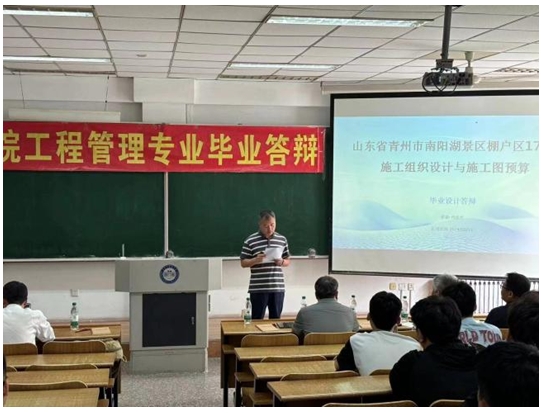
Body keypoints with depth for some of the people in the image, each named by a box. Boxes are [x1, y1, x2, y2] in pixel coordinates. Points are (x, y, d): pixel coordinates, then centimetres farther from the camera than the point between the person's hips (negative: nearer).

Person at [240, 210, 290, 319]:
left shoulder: (282, 239, 8)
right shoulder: (250, 240, -3)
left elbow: (287, 261, 16)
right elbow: (243, 263, 0)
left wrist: (281, 262, -7)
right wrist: (256, 260, -18)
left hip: (278, 287, 3)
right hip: (258, 288, -3)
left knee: (276, 319, 9)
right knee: (257, 319, 2)